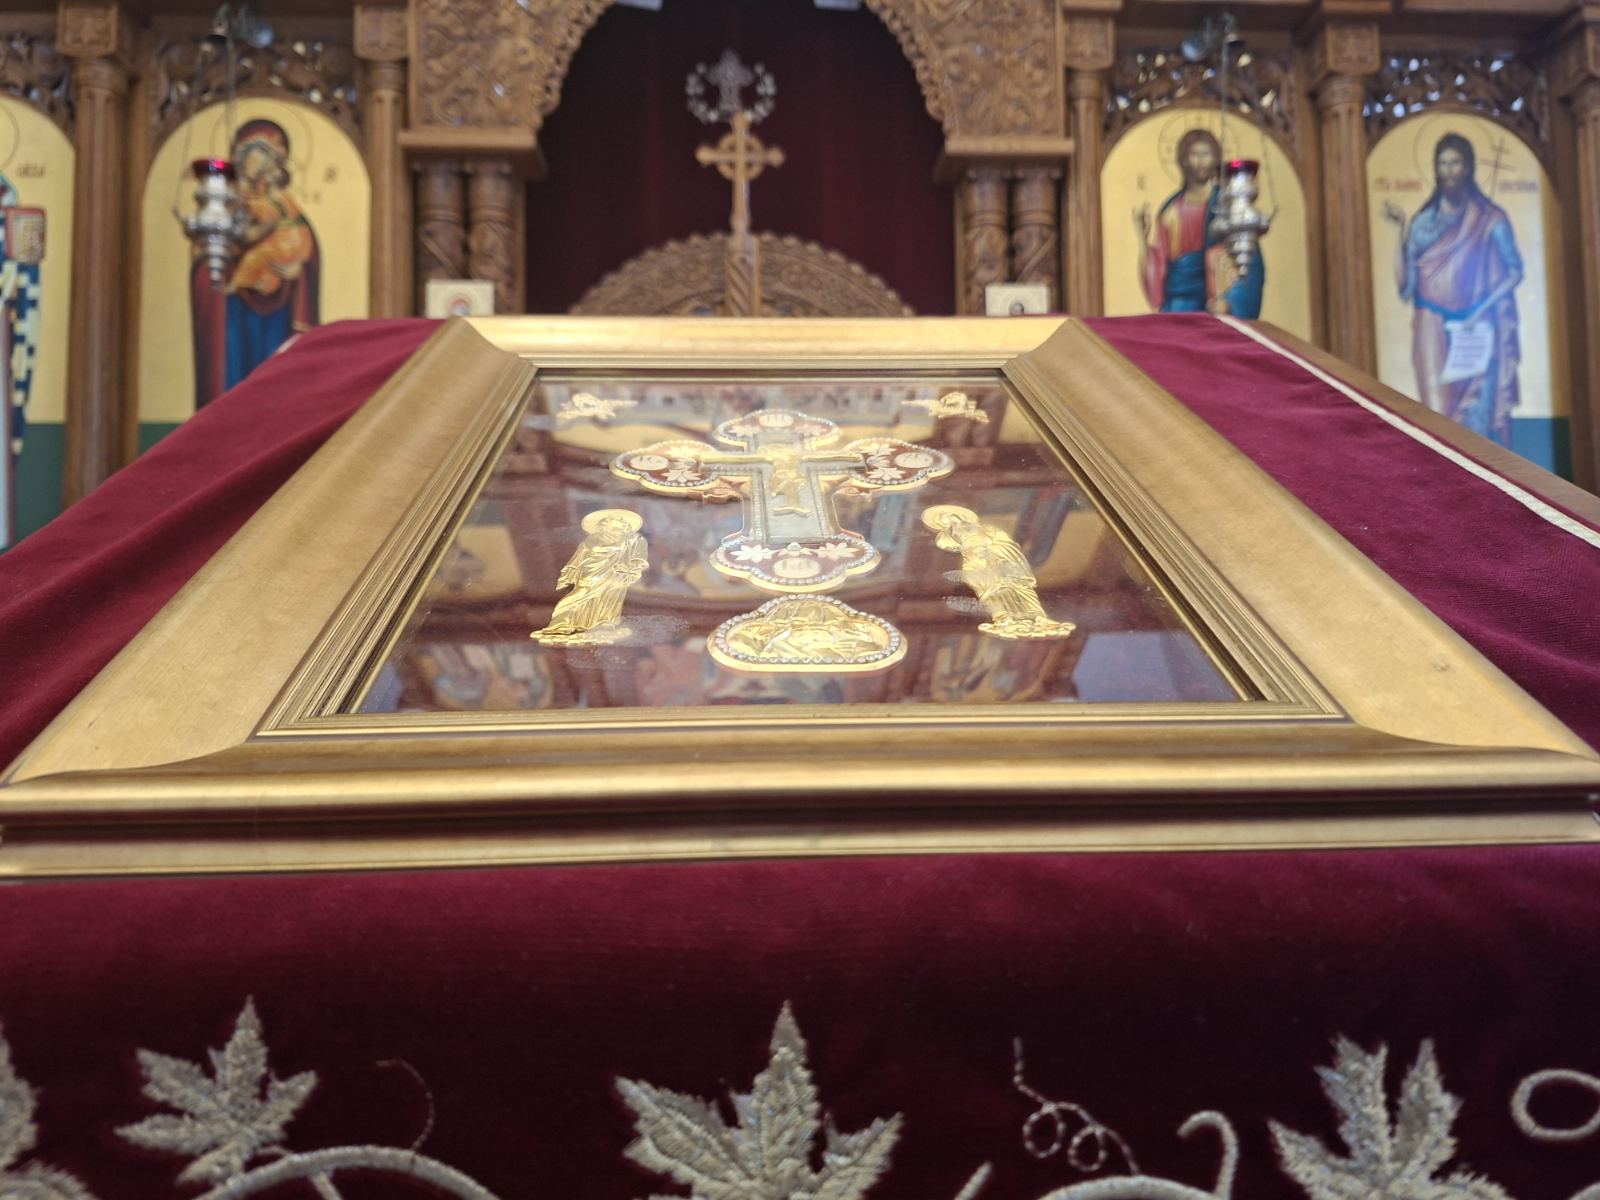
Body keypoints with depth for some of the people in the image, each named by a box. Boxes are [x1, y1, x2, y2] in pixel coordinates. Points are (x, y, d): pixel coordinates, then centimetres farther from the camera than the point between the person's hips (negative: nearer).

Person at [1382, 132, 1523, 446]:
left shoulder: (1490, 219, 3)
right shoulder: (1424, 221, 8)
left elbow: (1514, 271, 3)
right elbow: (1405, 281, 2)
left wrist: (1481, 309, -11)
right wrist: (1400, 228, -4)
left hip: (1477, 331, -1)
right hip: (1434, 329, 1)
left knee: (1478, 413, -2)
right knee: (1439, 413, -6)